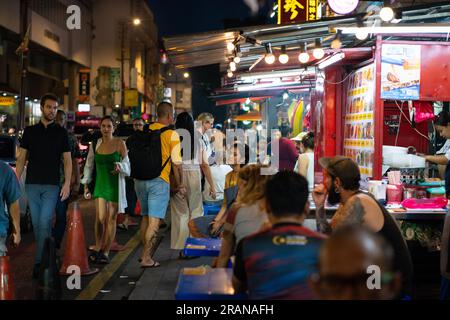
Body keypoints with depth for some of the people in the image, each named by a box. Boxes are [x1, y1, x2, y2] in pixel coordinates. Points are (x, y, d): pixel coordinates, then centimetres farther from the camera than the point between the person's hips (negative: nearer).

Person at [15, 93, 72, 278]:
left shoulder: (61, 133, 4)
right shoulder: (30, 131, 8)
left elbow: (67, 160, 4)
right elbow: (22, 158, 10)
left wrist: (67, 184, -6)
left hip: (52, 185, -2)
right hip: (32, 184, 2)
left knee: (44, 222, -10)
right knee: (36, 223, 5)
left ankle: (39, 262, -5)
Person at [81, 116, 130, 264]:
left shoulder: (119, 143, -3)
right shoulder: (95, 144, 6)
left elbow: (127, 166, -2)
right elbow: (89, 166, 14)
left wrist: (120, 166, -24)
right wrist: (86, 185, 10)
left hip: (115, 185, -2)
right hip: (100, 184, 2)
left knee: (111, 218, 3)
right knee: (100, 217, -8)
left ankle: (105, 252, 14)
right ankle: (97, 247, 15)